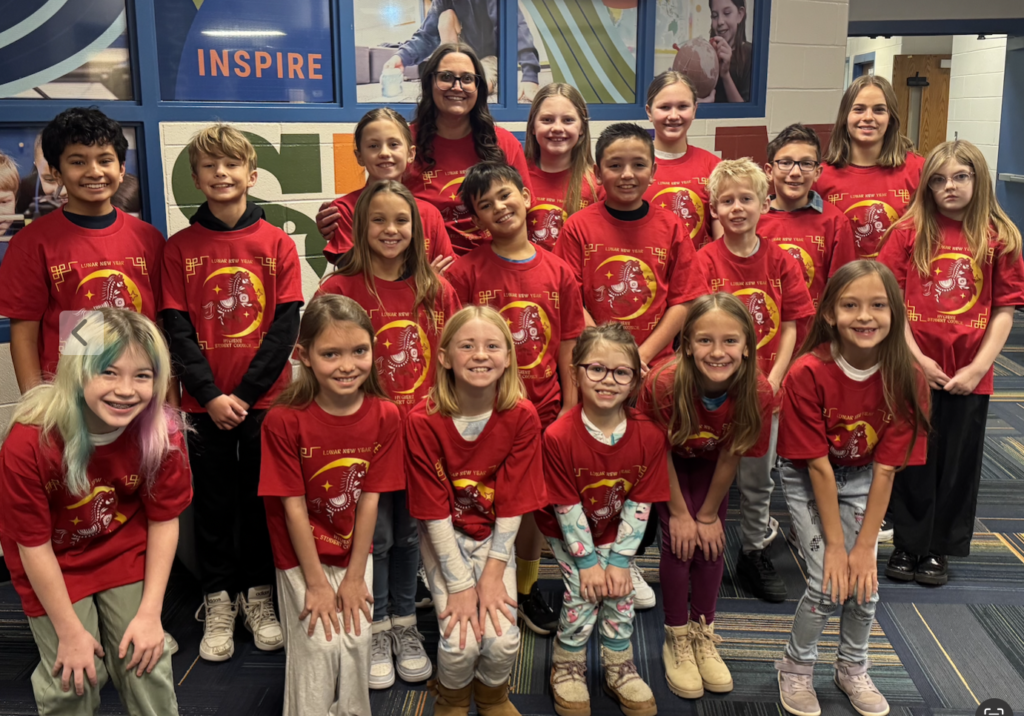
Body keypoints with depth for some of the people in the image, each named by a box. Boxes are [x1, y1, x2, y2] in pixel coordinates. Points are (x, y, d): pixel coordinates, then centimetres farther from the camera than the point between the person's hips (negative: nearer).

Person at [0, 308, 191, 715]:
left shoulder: (164, 433, -21)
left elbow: (164, 520, -9)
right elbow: (33, 544, -18)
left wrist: (150, 613, -10)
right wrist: (70, 632, -12)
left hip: (125, 553, 2)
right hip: (54, 567, -2)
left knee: (147, 668, 2)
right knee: (73, 682, -3)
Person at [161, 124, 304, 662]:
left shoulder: (277, 244, 0)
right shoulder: (180, 248, 2)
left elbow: (286, 325, -5)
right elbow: (177, 329, -3)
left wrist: (246, 392, -11)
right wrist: (211, 395, -12)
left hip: (266, 397, 0)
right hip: (205, 402, 0)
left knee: (261, 496, 9)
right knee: (213, 501, 9)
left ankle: (258, 594, 25)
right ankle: (217, 602, 23)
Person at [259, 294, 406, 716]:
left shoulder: (385, 416, -12)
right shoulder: (284, 420, -21)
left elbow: (370, 499, -9)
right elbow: (293, 506, -16)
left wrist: (354, 577, -6)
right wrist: (316, 583, -12)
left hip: (354, 550, 3)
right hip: (301, 555, -2)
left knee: (357, 639, 0)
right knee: (320, 645, -6)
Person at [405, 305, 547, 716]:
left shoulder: (522, 417, -14)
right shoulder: (423, 421, -18)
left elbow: (511, 504, -10)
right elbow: (435, 511, -14)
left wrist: (492, 573, -14)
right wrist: (459, 584, -16)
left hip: (495, 534, 2)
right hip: (444, 536, -1)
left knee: (503, 639, -15)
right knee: (461, 640, -17)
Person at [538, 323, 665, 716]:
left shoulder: (649, 434, -20)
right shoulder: (558, 436, -29)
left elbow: (639, 504, -13)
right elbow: (567, 508, -20)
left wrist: (619, 560, -14)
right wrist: (587, 562, -16)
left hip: (615, 531, 3)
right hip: (569, 533, -2)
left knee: (619, 593, -3)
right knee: (583, 594, -11)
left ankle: (619, 667, 22)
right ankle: (567, 667, 15)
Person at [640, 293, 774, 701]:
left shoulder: (758, 394, -31)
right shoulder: (664, 385, -38)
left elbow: (730, 458, -17)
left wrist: (708, 515, -9)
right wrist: (679, 514, -15)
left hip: (710, 465, 2)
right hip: (670, 464, -2)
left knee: (711, 542, -1)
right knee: (679, 542, -9)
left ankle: (704, 635, 19)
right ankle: (677, 639, 9)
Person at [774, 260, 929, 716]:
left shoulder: (905, 379, -21)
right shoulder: (808, 374, -29)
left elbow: (885, 469, -18)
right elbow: (818, 466, -24)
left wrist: (865, 546, -17)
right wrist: (835, 544, -20)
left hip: (861, 478, 3)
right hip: (806, 478, -3)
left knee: (865, 584, -3)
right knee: (829, 584, -11)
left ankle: (853, 669, 25)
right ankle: (796, 667, 16)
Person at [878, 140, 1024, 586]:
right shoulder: (909, 231, -2)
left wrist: (977, 368, -9)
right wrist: (917, 357, -11)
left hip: (969, 375, 1)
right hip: (915, 369, -1)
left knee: (958, 462, 11)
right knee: (913, 459, 9)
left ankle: (938, 549, 27)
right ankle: (908, 545, 25)